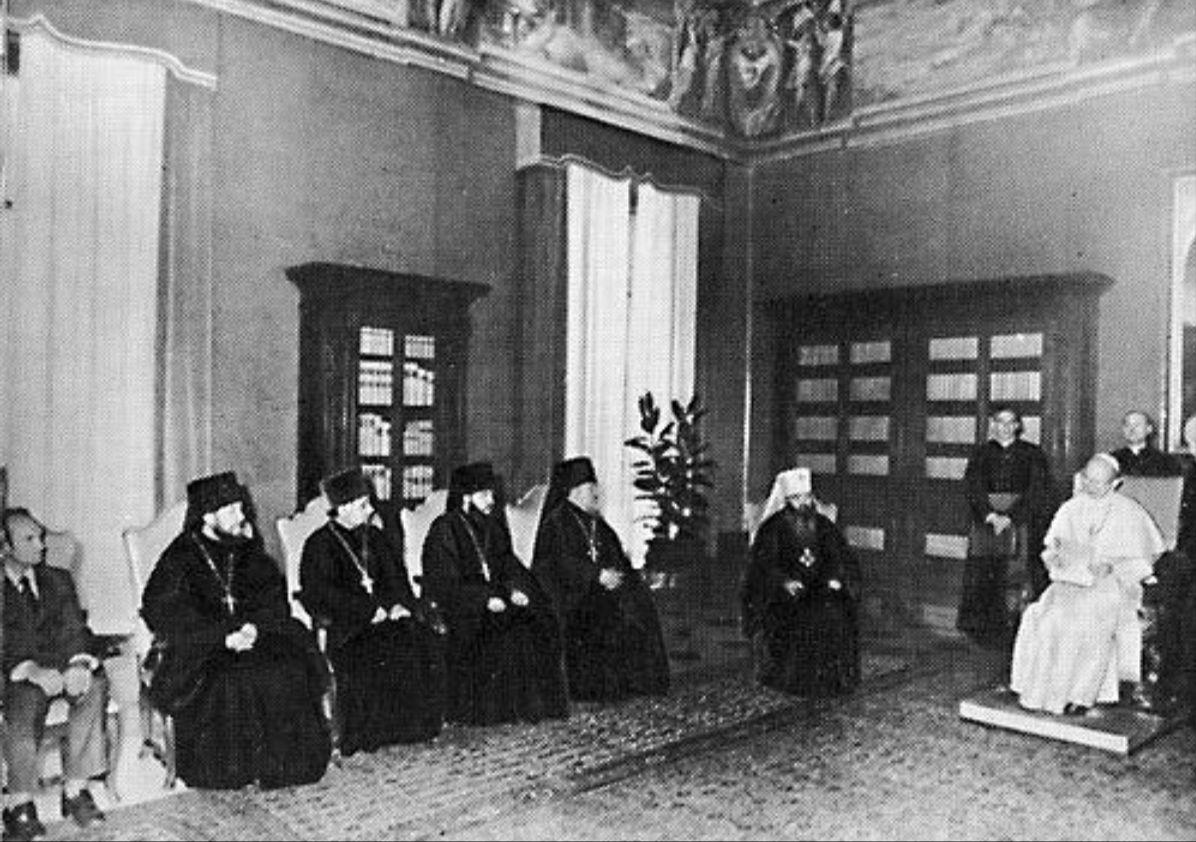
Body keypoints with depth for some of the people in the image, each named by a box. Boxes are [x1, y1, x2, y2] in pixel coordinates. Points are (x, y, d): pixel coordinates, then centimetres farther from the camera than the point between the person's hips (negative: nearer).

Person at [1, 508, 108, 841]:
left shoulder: (58, 580, 15)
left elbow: (75, 630, 7)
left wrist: (79, 663, -15)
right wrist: (31, 670, -26)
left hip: (60, 667, 3)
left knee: (95, 686, -28)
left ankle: (76, 789, -21)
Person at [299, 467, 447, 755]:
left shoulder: (375, 537, 17)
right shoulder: (320, 544, -2)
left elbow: (396, 578, 15)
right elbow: (320, 593, -13)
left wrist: (398, 604, -7)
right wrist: (371, 610, -19)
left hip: (385, 612, 6)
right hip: (344, 623, -5)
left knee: (425, 637, -18)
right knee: (374, 651, -32)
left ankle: (419, 722, -6)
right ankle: (361, 735, -19)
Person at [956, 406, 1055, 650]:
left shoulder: (1032, 454, 8)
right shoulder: (981, 454, 13)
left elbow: (1037, 491, -1)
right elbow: (972, 488, 3)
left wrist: (1010, 517, -12)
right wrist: (990, 515, -12)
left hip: (1021, 517, -2)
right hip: (985, 518, 2)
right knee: (983, 571, -5)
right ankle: (988, 627, 1)